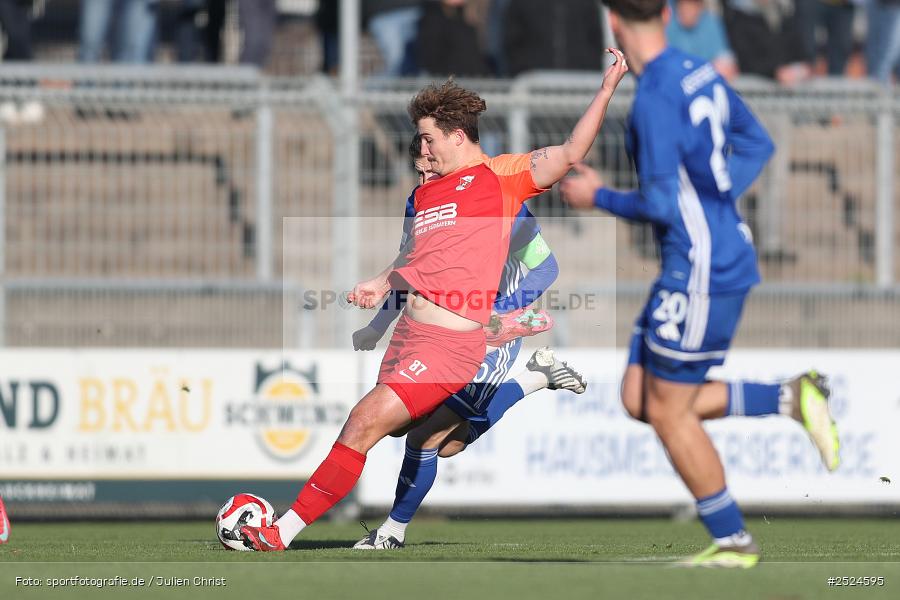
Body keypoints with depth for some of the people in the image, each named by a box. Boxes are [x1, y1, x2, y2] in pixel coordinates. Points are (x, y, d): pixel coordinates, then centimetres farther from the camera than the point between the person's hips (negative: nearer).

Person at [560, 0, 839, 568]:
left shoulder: (655, 98, -20)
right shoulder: (700, 72, 8)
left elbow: (661, 204, -21)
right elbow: (758, 145, 19)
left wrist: (598, 196, -5)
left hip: (702, 270, -9)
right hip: (724, 250, 9)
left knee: (669, 412, 2)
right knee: (639, 399, 11)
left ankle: (732, 540, 11)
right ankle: (792, 398, 9)